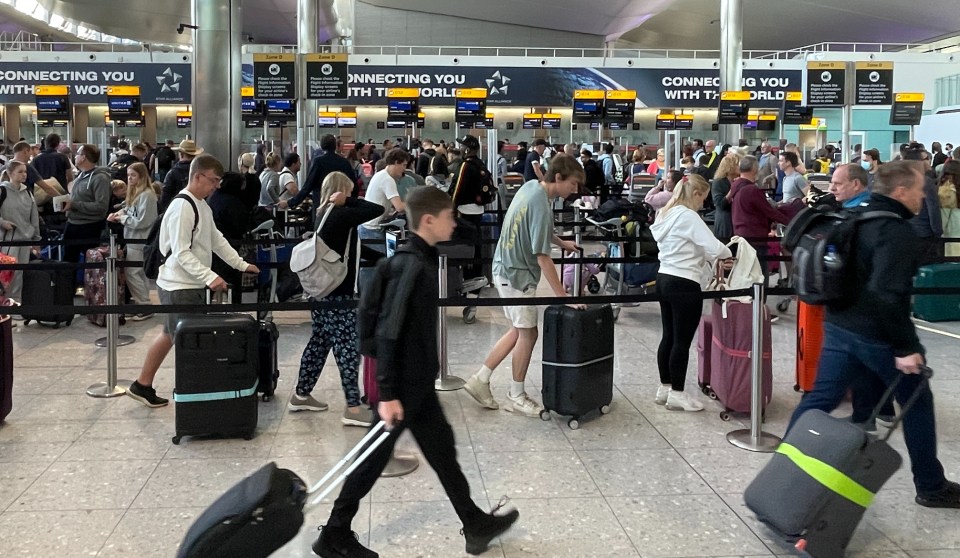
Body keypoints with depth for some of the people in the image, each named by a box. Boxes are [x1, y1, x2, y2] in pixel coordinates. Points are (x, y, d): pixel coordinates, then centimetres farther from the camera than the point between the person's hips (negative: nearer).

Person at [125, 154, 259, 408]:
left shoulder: (203, 206, 11)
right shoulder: (182, 207, -19)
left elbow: (217, 241, 19)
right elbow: (181, 253, -23)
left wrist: (241, 265, 13)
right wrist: (210, 277, -30)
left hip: (194, 285, 10)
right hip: (179, 287, -10)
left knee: (171, 336, 18)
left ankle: (142, 385, 30)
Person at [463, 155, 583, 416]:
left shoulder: (531, 186, 3)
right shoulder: (541, 205, -25)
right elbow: (542, 257, -26)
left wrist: (561, 242, 20)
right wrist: (563, 296, -24)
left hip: (507, 268, 9)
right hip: (517, 274, -9)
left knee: (519, 330, 17)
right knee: (528, 333, 4)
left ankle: (481, 379, 20)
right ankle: (516, 397, 17)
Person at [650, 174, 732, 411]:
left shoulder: (667, 214, 13)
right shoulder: (689, 217, -15)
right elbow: (714, 247, -20)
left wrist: (706, 257, 8)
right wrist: (729, 254, 0)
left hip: (665, 278, 9)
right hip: (684, 284, -9)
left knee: (668, 337, 15)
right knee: (682, 341, -1)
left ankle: (665, 388, 22)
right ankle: (677, 394, 7)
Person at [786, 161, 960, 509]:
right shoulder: (897, 232, -19)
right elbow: (888, 294, -28)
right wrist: (905, 347, -25)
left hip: (839, 326, 8)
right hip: (877, 335, -8)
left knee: (819, 399, 9)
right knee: (917, 404, 10)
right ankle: (931, 486, 21)